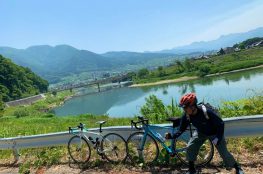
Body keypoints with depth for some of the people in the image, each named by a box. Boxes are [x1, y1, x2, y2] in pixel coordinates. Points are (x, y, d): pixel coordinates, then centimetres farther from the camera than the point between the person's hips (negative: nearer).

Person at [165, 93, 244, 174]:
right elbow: (181, 129, -17)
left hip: (214, 133, -4)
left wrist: (218, 138, -32)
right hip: (201, 133, 4)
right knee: (190, 148, -7)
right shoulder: (186, 116, -26)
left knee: (224, 153, -1)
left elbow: (221, 124, -26)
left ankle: (238, 167, 28)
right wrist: (171, 136, -33)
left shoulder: (207, 112, -40)